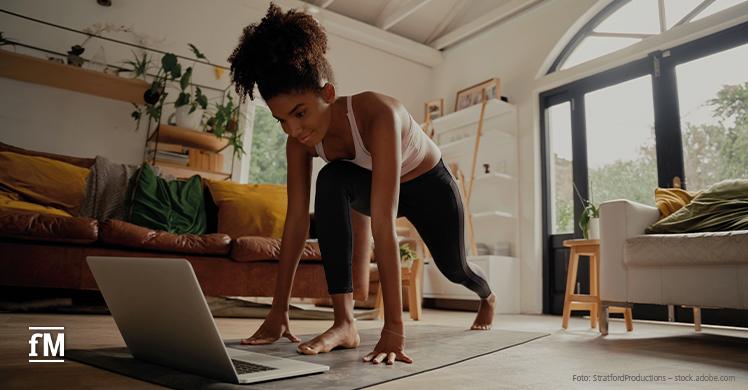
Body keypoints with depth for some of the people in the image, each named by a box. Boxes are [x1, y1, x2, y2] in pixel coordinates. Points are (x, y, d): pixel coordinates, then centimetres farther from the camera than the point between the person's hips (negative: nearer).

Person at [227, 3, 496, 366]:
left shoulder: (377, 113, -43)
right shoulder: (299, 140, -26)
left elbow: (383, 224, -49)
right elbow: (296, 220, -24)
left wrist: (393, 328, -49)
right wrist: (278, 311, -25)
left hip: (428, 183, -2)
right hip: (377, 185, 3)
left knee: (453, 267, 17)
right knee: (331, 181, -31)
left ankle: (488, 297, 58)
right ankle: (344, 322, -26)